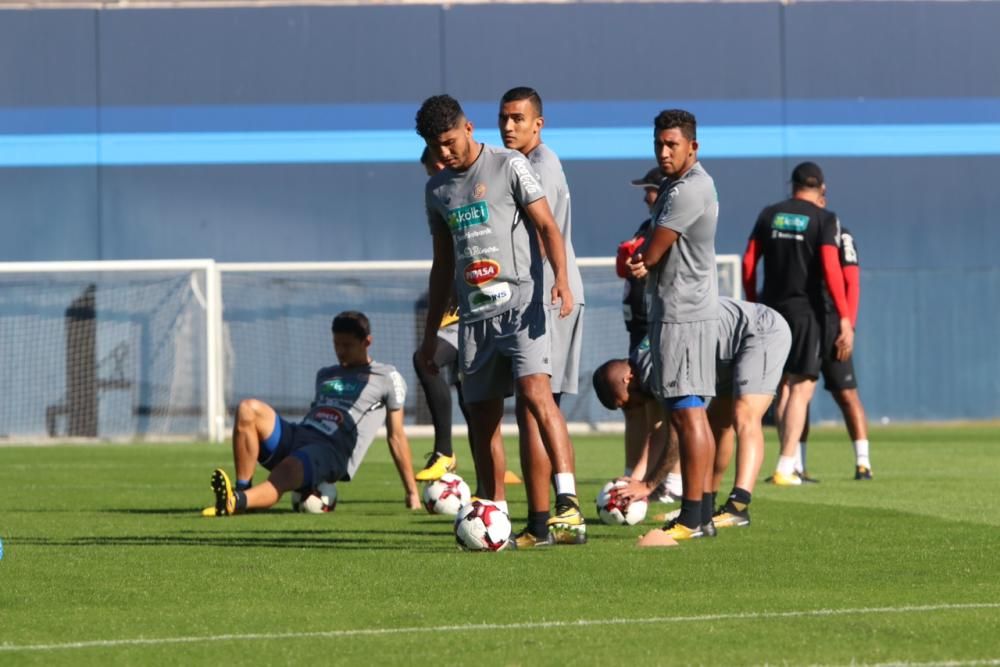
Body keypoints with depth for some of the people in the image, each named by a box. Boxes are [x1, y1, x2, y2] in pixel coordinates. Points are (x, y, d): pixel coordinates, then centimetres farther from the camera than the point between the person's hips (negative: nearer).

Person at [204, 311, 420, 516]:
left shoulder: (386, 378, 14)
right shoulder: (325, 375, 31)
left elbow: (396, 436, 12)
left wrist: (412, 492, 10)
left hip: (334, 451, -6)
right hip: (297, 436, 6)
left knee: (283, 476, -38)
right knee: (249, 409, -22)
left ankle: (236, 501, -66)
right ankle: (242, 490, -27)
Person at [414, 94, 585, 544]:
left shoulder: (509, 166, 0)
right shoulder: (438, 189, 16)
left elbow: (547, 226, -5)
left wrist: (561, 279, -22)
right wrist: (430, 333, 22)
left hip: (520, 302, -6)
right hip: (474, 313, 6)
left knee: (536, 392, -23)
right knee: (482, 416, 4)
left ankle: (568, 503, -30)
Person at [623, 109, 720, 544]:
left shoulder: (689, 190, -16)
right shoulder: (675, 185, 17)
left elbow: (650, 256, -15)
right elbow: (653, 254, 18)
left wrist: (636, 261, 7)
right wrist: (637, 260, -4)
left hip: (684, 314, -11)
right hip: (673, 309, 11)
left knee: (687, 411, -12)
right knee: (685, 413, 13)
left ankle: (690, 520, -14)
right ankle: (701, 511, 18)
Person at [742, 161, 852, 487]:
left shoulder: (769, 214, 9)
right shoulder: (824, 219, -3)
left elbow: (748, 262, 6)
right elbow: (830, 268, -13)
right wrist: (845, 320, -13)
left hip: (771, 309, 4)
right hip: (805, 310, -4)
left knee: (783, 386, 13)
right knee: (801, 387, -2)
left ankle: (790, 463, 13)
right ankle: (785, 468, -11)